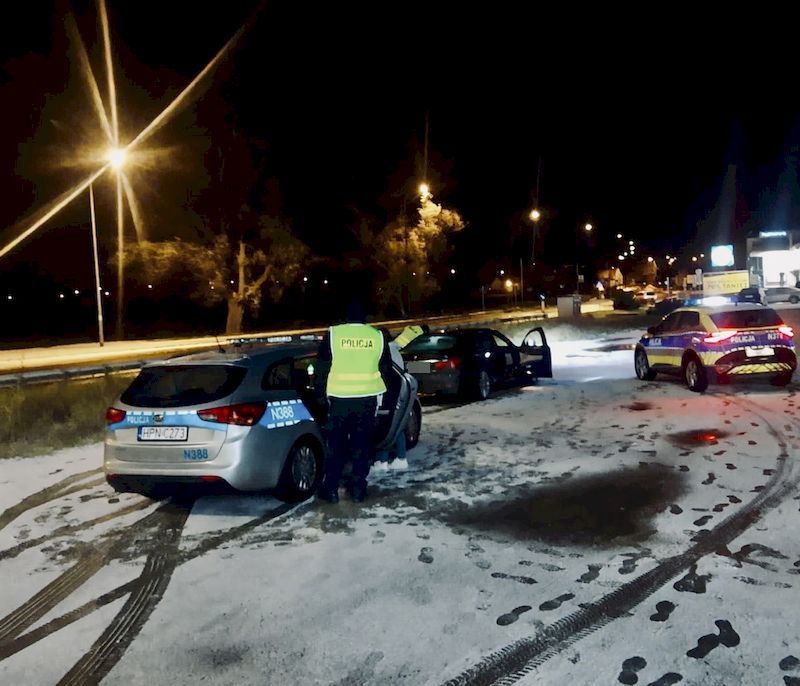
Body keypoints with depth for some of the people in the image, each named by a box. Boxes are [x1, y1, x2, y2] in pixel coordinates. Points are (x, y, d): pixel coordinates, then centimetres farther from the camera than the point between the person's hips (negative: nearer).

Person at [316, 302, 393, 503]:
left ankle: (331, 488, 11)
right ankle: (358, 488, 13)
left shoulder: (333, 334, -4)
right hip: (367, 397, 1)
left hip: (339, 396, -1)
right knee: (363, 443, 10)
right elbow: (386, 369, 8)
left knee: (336, 443, 8)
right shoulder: (377, 336, 1)